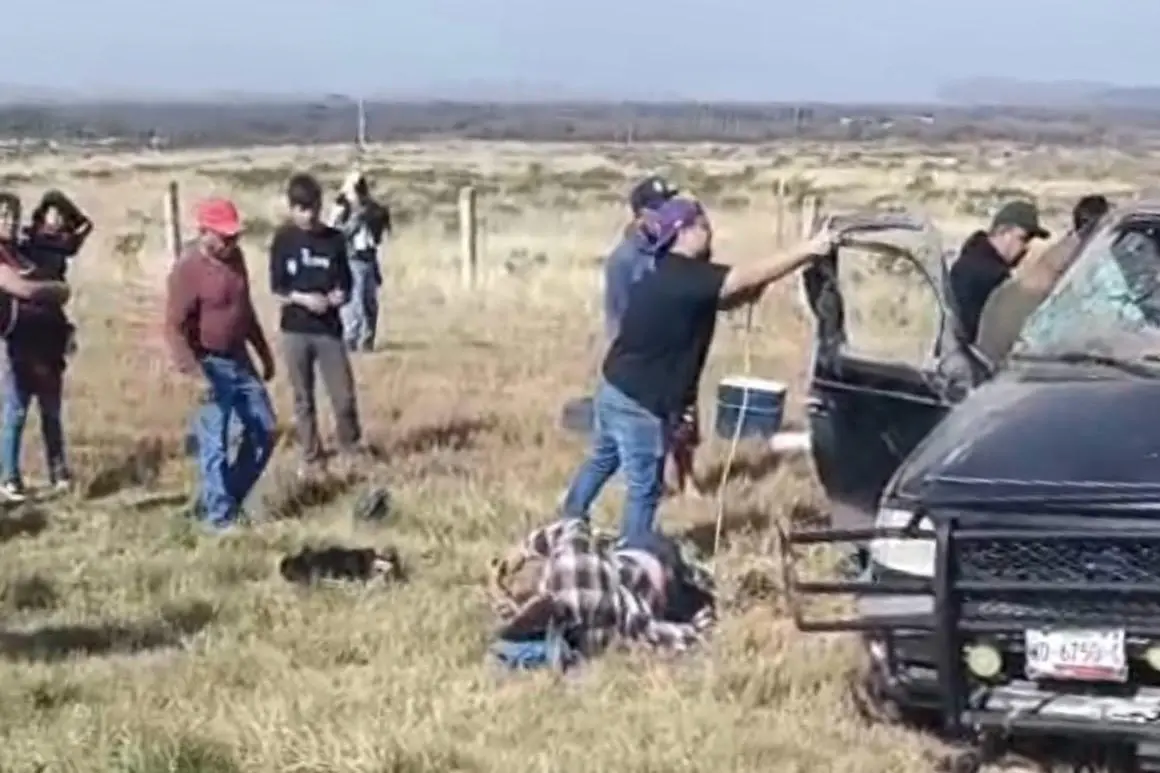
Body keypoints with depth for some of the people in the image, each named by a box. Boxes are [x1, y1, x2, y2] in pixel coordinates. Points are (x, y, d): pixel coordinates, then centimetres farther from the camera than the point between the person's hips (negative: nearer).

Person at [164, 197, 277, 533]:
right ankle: (218, 516, 5)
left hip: (240, 359, 8)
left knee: (263, 432, 10)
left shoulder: (235, 257, 6)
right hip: (210, 366, -8)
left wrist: (264, 352, 21)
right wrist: (194, 374, -28)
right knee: (214, 445, -4)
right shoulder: (187, 269, -18)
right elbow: (174, 327, -21)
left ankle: (229, 499, 22)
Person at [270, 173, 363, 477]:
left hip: (329, 329, 0)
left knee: (344, 396, -3)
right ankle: (311, 457, 18)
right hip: (295, 330, 0)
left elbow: (346, 284, 5)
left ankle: (352, 449, 19)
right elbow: (277, 287, -1)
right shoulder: (283, 240, -1)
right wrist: (304, 298, -18)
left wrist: (339, 296, -17)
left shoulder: (334, 239, 2)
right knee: (303, 399, 7)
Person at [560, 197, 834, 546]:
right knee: (645, 487, 2)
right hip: (640, 403, -10)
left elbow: (728, 297, 11)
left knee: (601, 460, 27)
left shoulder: (672, 275, 9)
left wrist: (756, 289, -9)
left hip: (616, 389, 10)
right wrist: (810, 250, -28)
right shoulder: (686, 278, -22)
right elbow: (748, 278, -29)